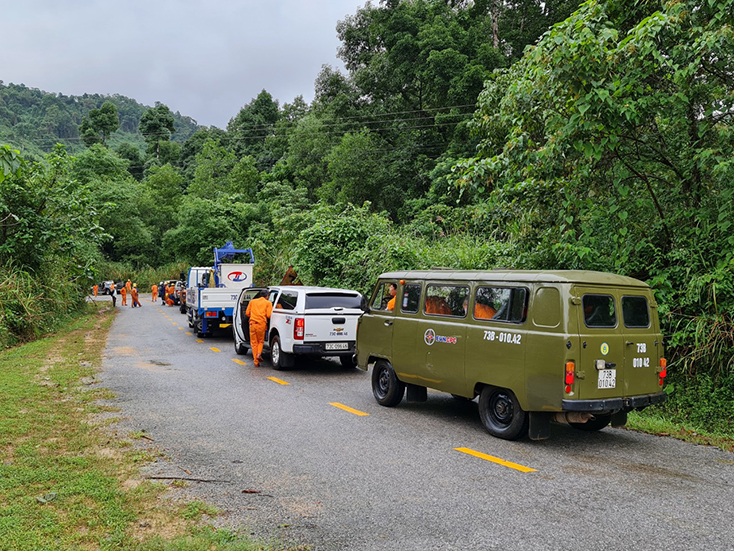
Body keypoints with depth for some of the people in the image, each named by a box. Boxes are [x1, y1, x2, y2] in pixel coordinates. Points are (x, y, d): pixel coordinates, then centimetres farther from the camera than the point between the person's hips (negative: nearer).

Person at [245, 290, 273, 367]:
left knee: (254, 343, 8)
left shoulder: (252, 301, 15)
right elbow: (269, 315, -4)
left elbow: (247, 313, 14)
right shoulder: (268, 303, 6)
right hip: (262, 324, -2)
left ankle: (256, 362, 4)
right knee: (261, 341, 17)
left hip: (252, 324, 2)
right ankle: (259, 354, -10)